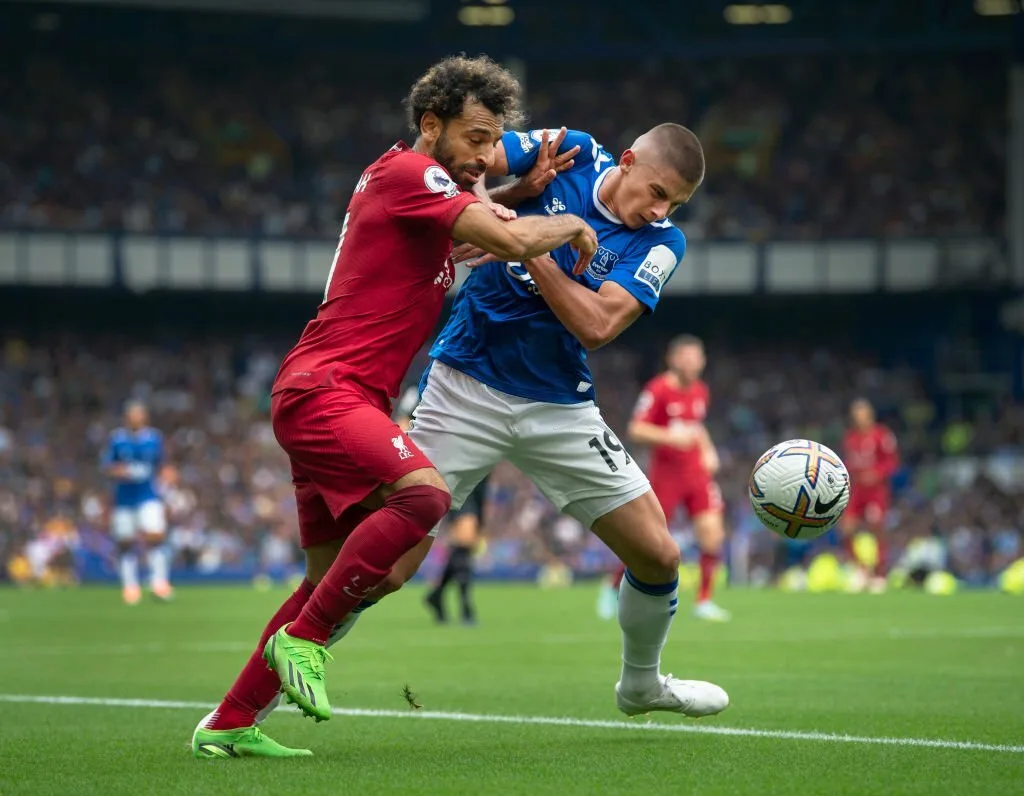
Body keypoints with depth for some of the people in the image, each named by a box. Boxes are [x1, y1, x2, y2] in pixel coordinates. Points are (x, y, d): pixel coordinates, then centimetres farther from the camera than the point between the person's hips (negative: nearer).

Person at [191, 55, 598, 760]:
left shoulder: (425, 185, 20)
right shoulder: (406, 172, -10)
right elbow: (512, 240, -20)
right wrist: (572, 226, -1)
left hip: (345, 398, 11)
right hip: (325, 386, -11)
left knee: (333, 579, 12)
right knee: (424, 492, -31)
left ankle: (228, 725, 17)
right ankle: (304, 638, -21)